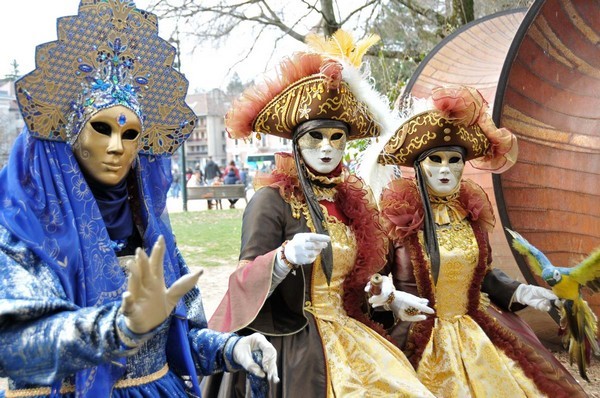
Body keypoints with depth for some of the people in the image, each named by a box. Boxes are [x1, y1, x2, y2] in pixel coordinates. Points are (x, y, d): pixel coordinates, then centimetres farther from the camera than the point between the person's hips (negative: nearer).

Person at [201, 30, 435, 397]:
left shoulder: (352, 198, 8)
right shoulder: (271, 199, -10)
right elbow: (247, 283, -16)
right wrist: (285, 257, -33)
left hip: (348, 336, 6)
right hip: (292, 345, -6)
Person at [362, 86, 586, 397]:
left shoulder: (471, 208, 4)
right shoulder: (397, 211, -12)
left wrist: (518, 293, 3)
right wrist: (389, 298, -28)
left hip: (476, 332, 5)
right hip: (419, 336, -5)